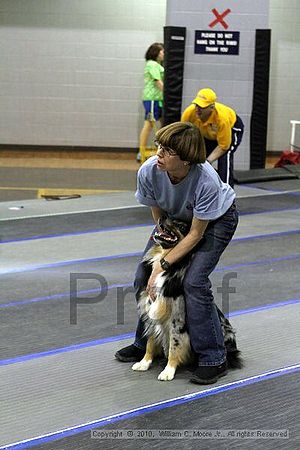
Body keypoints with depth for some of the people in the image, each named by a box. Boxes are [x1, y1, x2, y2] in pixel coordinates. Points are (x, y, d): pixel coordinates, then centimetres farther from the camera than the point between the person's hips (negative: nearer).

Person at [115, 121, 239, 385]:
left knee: (194, 281, -22)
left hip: (217, 218, -5)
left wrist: (163, 265, -29)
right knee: (143, 278, -1)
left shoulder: (206, 181, -40)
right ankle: (145, 344, 21)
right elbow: (158, 212, -9)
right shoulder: (149, 171, -29)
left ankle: (215, 359, -11)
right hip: (175, 219, 5)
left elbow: (196, 234, -28)